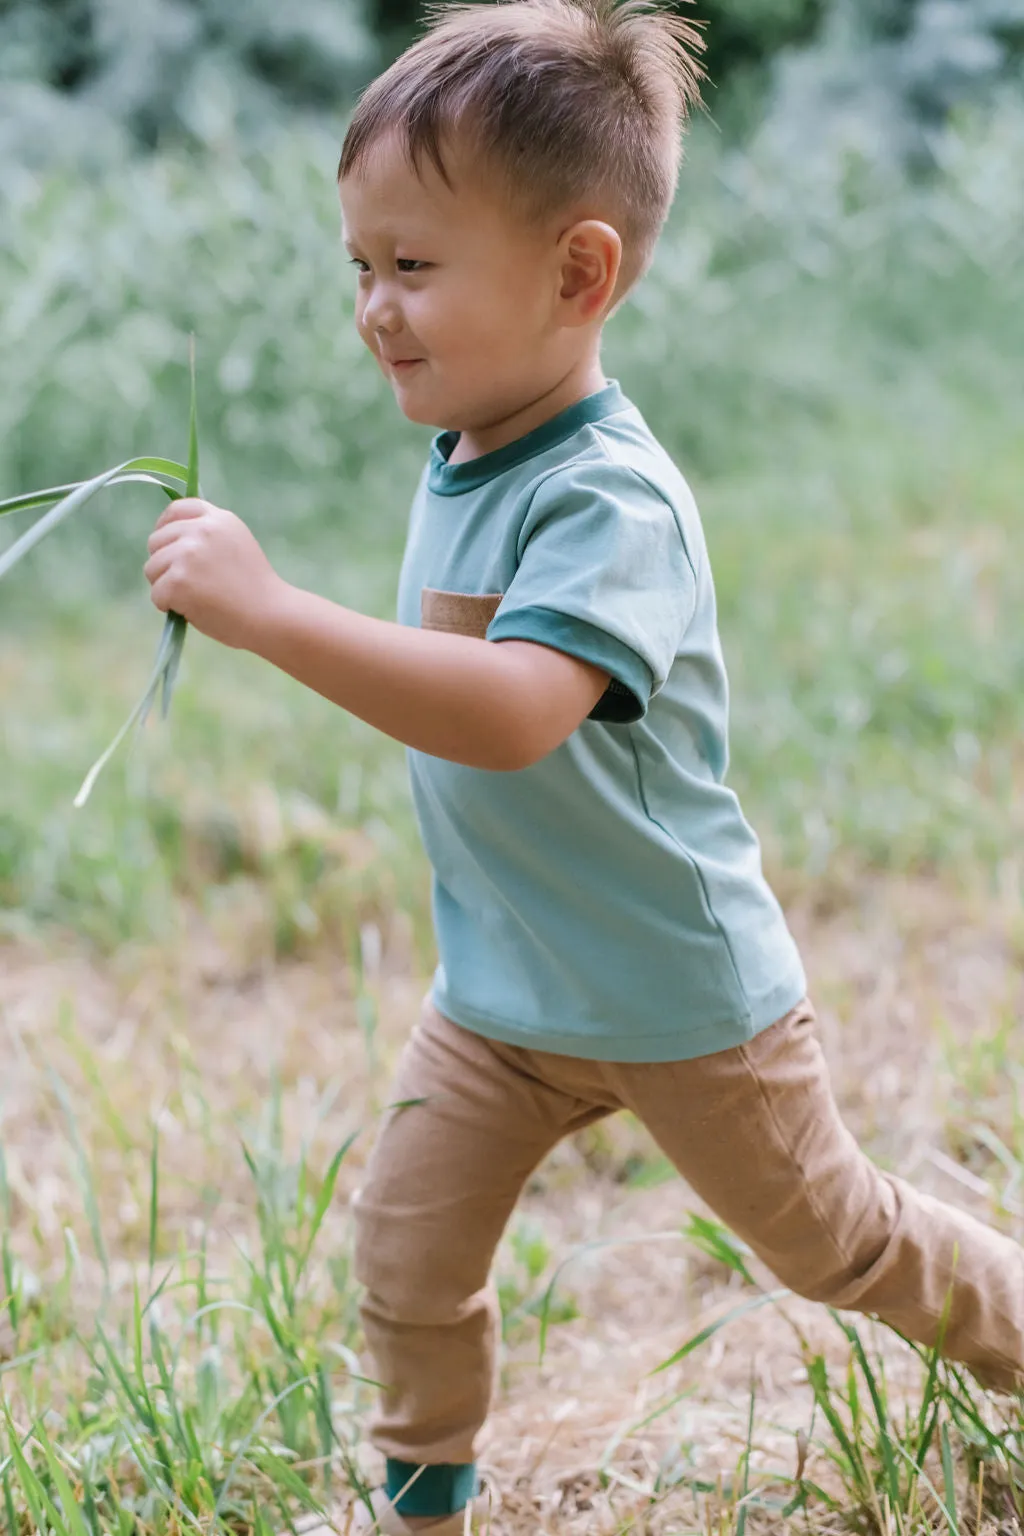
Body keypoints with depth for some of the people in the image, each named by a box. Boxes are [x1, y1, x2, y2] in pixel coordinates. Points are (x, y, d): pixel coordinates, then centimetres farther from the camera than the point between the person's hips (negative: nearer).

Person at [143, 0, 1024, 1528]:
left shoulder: (609, 500, -29)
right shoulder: (460, 461, -1)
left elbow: (512, 713, -45)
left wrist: (264, 609, -47)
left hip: (680, 991, -7)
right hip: (499, 989, 7)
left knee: (834, 1240, 14)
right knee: (406, 1259, 8)